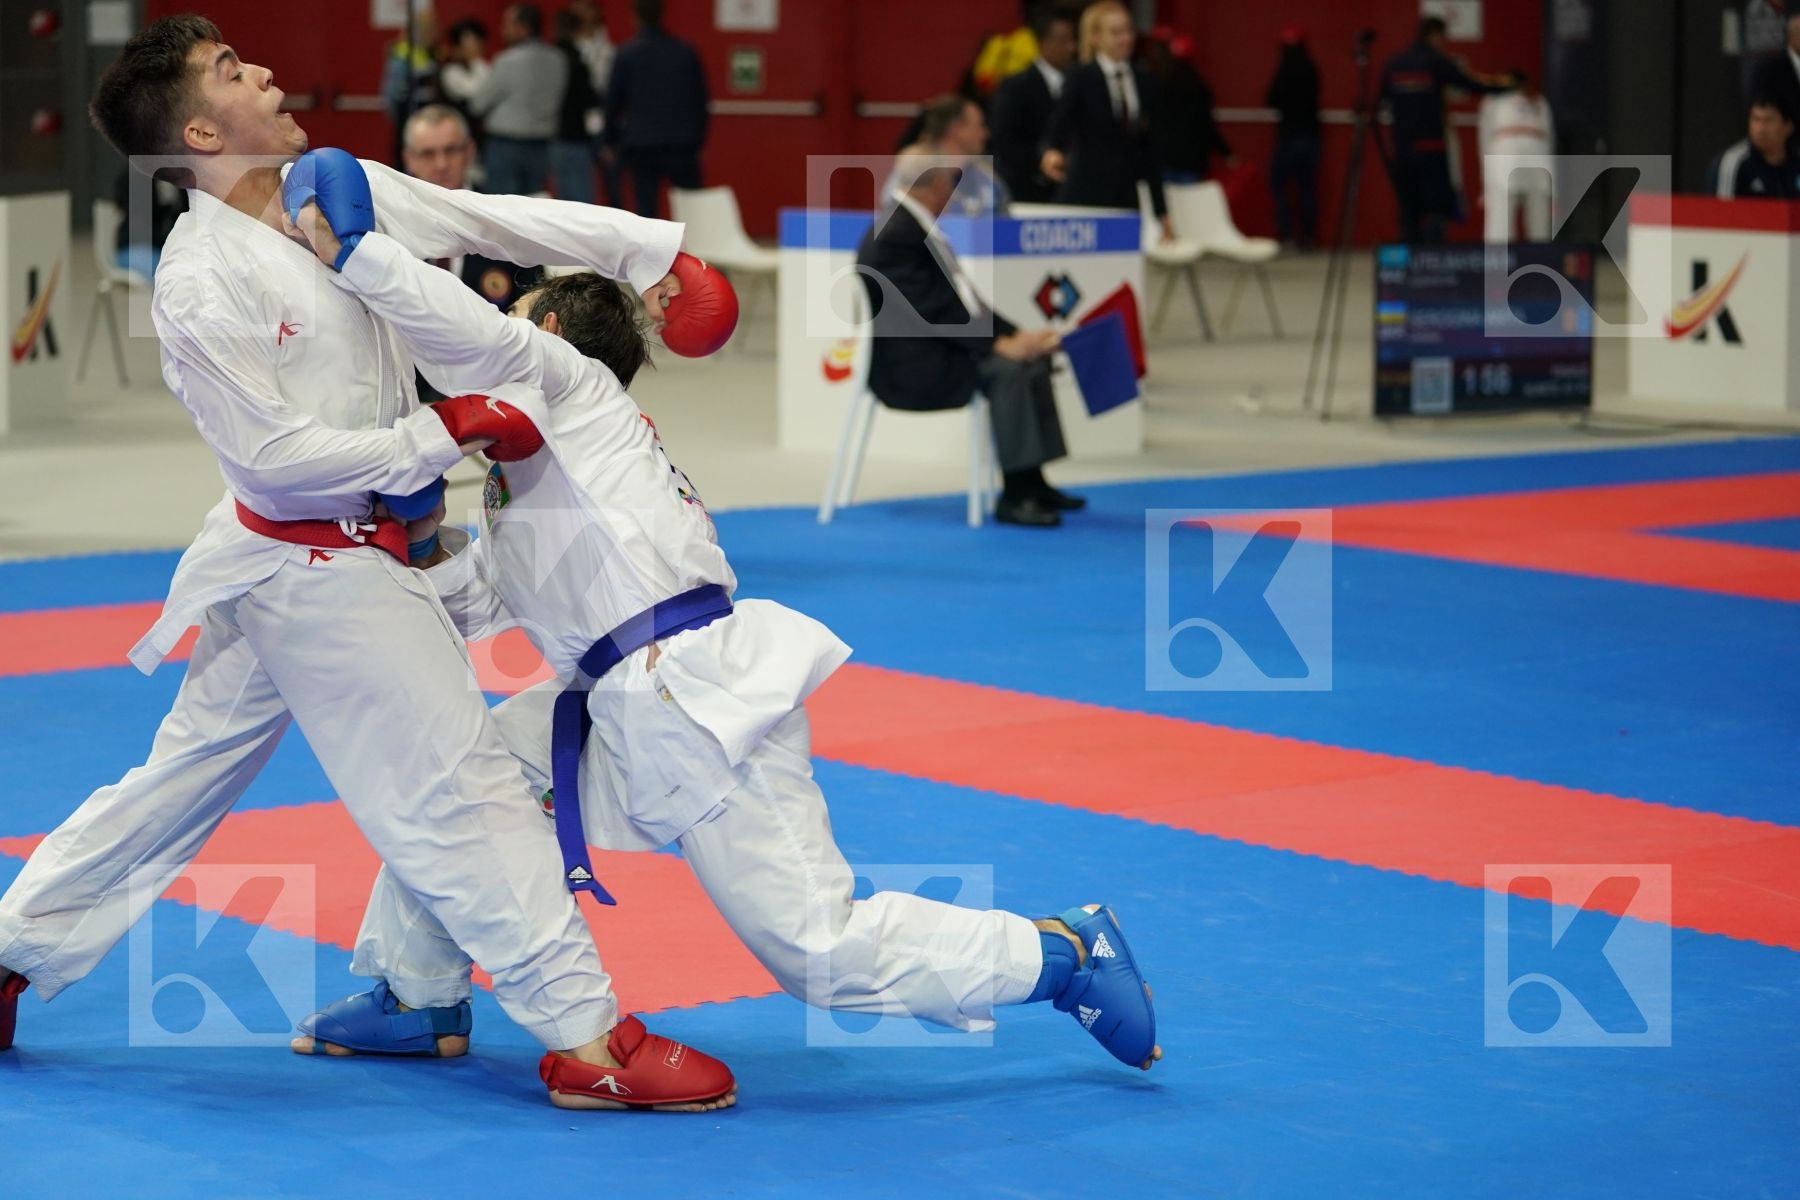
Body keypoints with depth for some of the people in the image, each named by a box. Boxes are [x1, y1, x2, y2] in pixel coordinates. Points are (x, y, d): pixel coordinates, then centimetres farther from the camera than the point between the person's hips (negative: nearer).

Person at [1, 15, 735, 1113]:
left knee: (187, 776, 19)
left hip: (295, 561, 9)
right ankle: (585, 1037, 1)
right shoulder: (200, 287, -21)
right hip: (326, 568, -9)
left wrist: (649, 247, -1)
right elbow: (279, 453, -21)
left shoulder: (333, 189, 1)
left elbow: (498, 220, 3)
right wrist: (448, 432, -20)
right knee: (464, 790, -5)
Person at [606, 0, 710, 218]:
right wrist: (699, 138, 14)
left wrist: (612, 141, 12)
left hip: (641, 145, -1)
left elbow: (613, 102, 1)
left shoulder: (626, 54, -4)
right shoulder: (686, 52, 2)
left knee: (646, 208, 1)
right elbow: (702, 99, 6)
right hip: (682, 143, 1)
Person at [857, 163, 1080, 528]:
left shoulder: (917, 225, 14)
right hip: (909, 362, -11)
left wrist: (1016, 335, 4)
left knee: (1033, 359, 4)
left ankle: (1032, 482, 7)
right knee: (1007, 369, -26)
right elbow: (931, 310, -24)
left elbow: (959, 297, 15)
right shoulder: (894, 234, -19)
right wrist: (998, 343, -24)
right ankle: (1013, 497, -23)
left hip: (936, 343, 11)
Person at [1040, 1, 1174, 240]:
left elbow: (1148, 148, 13)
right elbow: (1057, 128, -14)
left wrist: (1162, 212, 12)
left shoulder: (1141, 82, 11)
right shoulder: (1080, 79, -4)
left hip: (1126, 195, 4)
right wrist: (1051, 152, -40)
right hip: (1084, 194, -4)